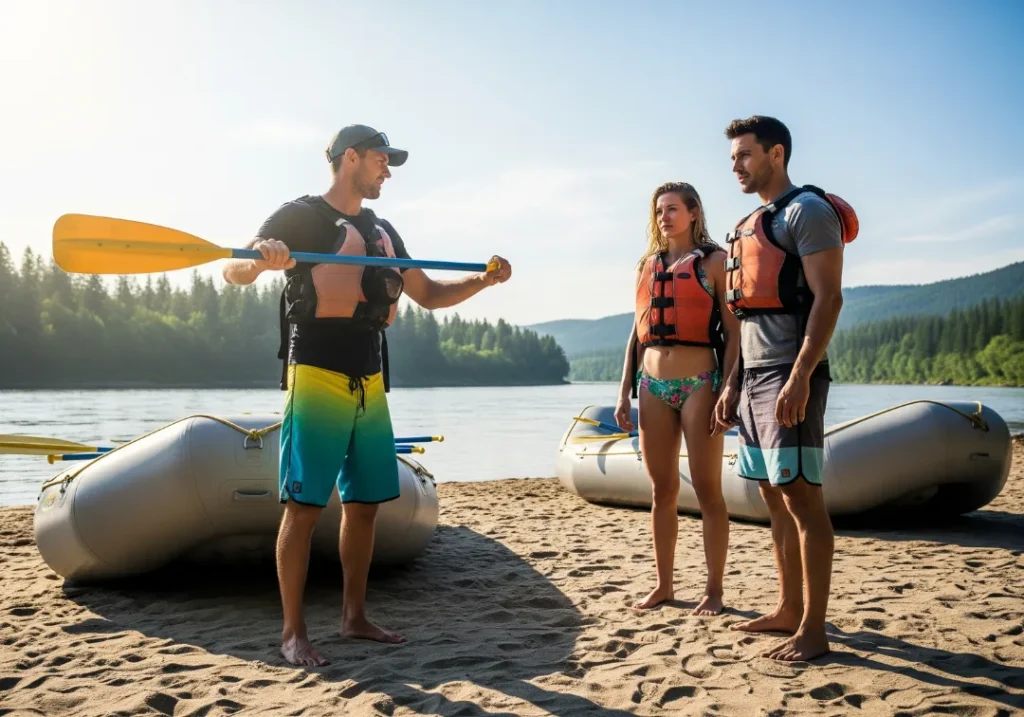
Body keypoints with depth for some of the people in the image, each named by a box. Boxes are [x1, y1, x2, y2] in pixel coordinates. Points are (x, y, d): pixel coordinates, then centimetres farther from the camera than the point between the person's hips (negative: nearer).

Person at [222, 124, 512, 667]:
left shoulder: (382, 231, 18)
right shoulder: (300, 215, -2)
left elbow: (428, 295, 23)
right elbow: (234, 272, -9)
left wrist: (482, 280, 8)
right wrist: (260, 259, -32)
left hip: (370, 383, 7)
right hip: (317, 377, -7)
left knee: (364, 502, 10)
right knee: (303, 506, -5)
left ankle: (355, 617, 21)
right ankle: (293, 631, 4)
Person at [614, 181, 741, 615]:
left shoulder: (714, 261, 1)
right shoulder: (647, 264, 15)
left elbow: (733, 331, -4)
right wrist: (625, 392, 11)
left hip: (699, 384, -5)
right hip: (653, 385, 5)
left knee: (707, 489, 0)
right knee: (662, 490, 9)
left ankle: (714, 589, 8)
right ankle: (664, 584, 18)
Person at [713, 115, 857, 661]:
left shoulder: (807, 211, -5)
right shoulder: (749, 226, 21)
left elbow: (828, 298, -15)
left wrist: (799, 377, -23)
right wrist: (731, 386, 17)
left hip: (790, 374, -9)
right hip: (753, 376, 9)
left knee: (801, 496, -8)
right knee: (773, 496, 11)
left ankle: (813, 629, -2)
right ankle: (788, 609, 20)